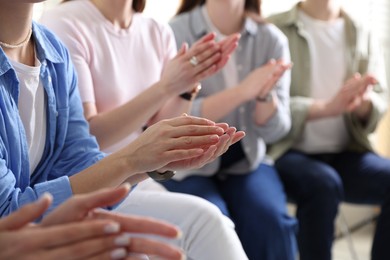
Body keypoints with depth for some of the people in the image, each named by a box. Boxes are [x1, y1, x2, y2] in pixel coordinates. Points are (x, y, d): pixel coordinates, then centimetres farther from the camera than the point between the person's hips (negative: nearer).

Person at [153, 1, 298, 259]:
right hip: (186, 163, -2)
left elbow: (274, 131, -3)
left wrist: (264, 94, -25)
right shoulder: (176, 33, -10)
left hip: (246, 160, 2)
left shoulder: (271, 38, -2)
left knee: (272, 222, -24)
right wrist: (242, 91, -29)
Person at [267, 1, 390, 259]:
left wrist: (364, 102, -21)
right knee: (324, 184, -34)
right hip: (290, 151, -4)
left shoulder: (364, 37, 11)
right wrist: (327, 107, -26)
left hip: (348, 153, 4)